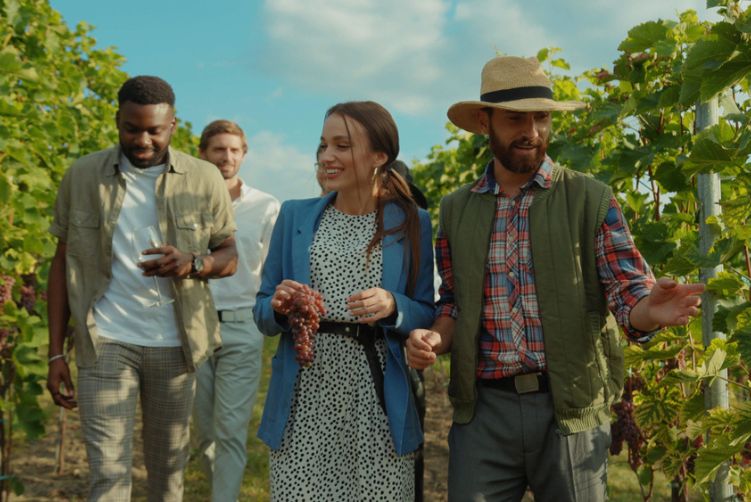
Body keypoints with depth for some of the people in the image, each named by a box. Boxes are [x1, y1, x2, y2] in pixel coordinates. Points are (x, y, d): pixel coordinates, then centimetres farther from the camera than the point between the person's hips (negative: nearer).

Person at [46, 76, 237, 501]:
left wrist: (192, 263, -19)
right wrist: (56, 353, 0)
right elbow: (63, 262, 4)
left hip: (174, 343, 1)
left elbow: (230, 255, 6)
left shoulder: (204, 179, -1)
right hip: (105, 342, -1)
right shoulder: (82, 176, -1)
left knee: (169, 464, 13)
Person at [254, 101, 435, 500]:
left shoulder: (412, 224, 4)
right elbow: (261, 313, 10)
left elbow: (427, 316, 4)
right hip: (303, 403, 1)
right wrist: (279, 305, -12)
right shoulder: (295, 216, 8)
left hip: (377, 404, -1)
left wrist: (393, 307, -16)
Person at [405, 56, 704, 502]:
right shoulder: (456, 209, 8)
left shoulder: (591, 199, -1)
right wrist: (434, 339, -7)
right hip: (482, 409, 2)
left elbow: (629, 291, -5)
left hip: (570, 407, -2)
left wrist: (652, 309, -28)